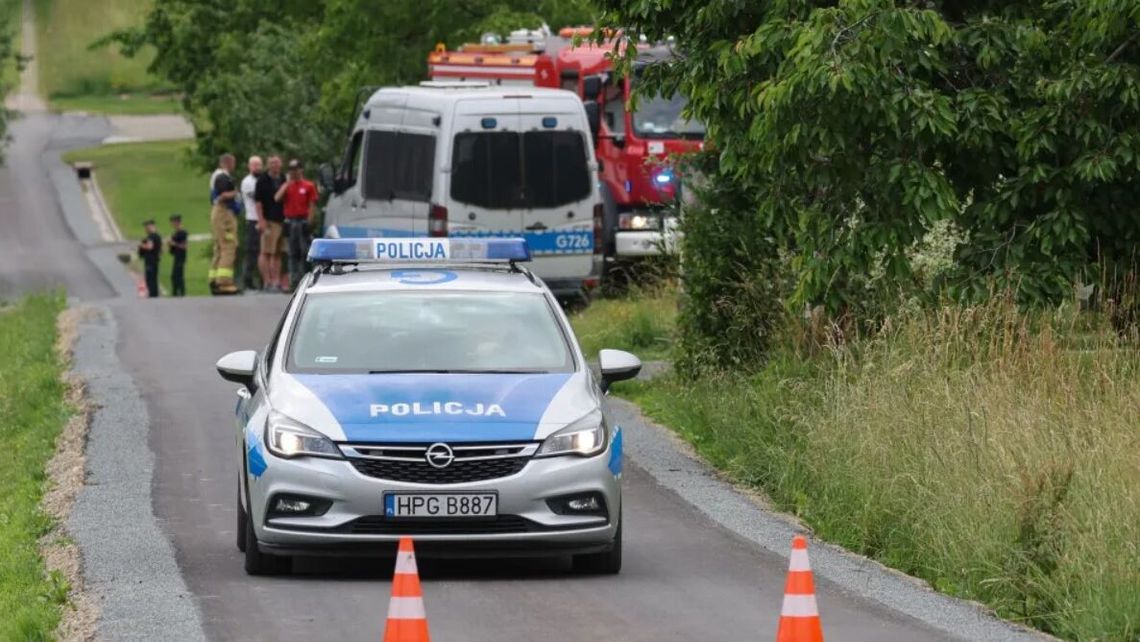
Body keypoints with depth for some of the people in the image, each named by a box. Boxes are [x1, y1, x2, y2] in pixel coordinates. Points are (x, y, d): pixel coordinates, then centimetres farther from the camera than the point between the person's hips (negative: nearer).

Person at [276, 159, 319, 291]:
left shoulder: (308, 186, 2)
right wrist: (287, 183, -3)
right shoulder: (287, 186, 13)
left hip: (303, 221, -4)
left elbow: (312, 206, -1)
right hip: (290, 222, 4)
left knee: (305, 252, -6)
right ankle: (294, 280, 8)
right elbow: (277, 198, -2)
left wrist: (309, 221, -10)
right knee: (293, 253, 5)